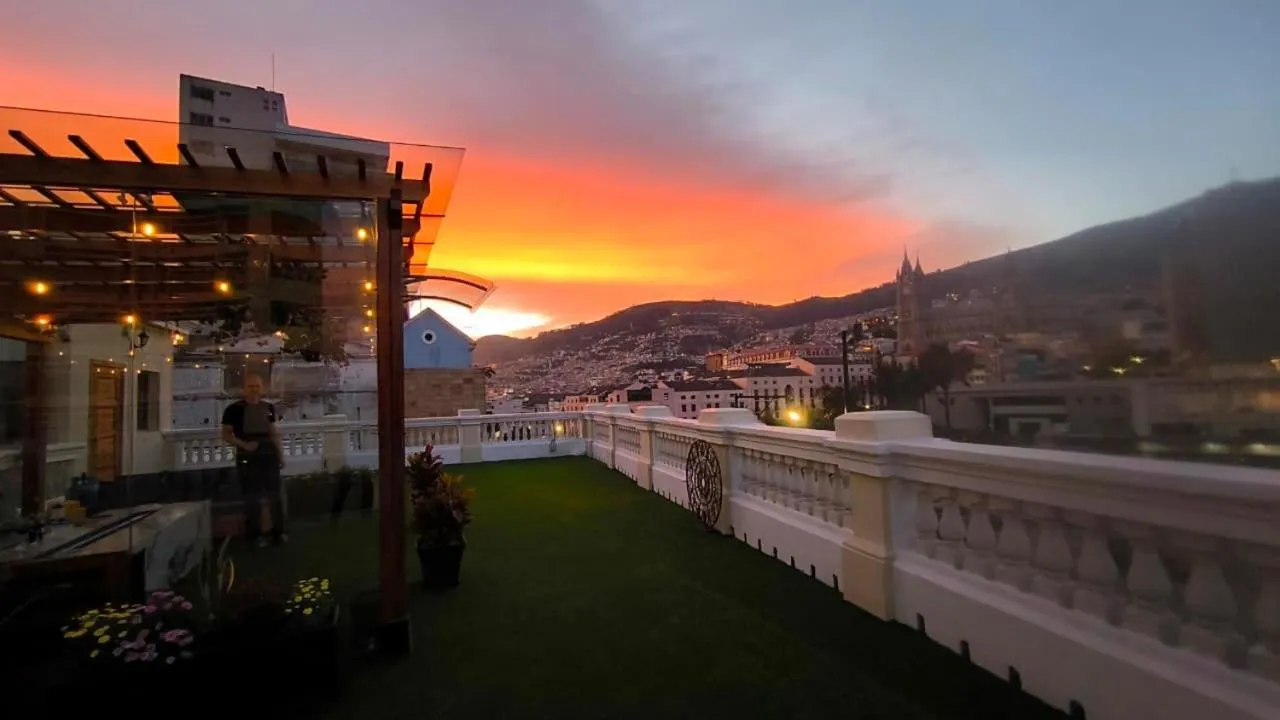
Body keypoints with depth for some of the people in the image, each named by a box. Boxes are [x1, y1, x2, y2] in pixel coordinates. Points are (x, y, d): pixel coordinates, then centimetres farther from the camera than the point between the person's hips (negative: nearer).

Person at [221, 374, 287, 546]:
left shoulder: (268, 408, 9)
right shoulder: (234, 409, -5)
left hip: (269, 455, 4)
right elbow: (226, 435, -4)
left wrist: (280, 454, 13)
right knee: (252, 497, 2)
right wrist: (244, 445, -20)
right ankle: (255, 534, 13)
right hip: (247, 458, -4)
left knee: (275, 495, 6)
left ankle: (278, 531, 15)